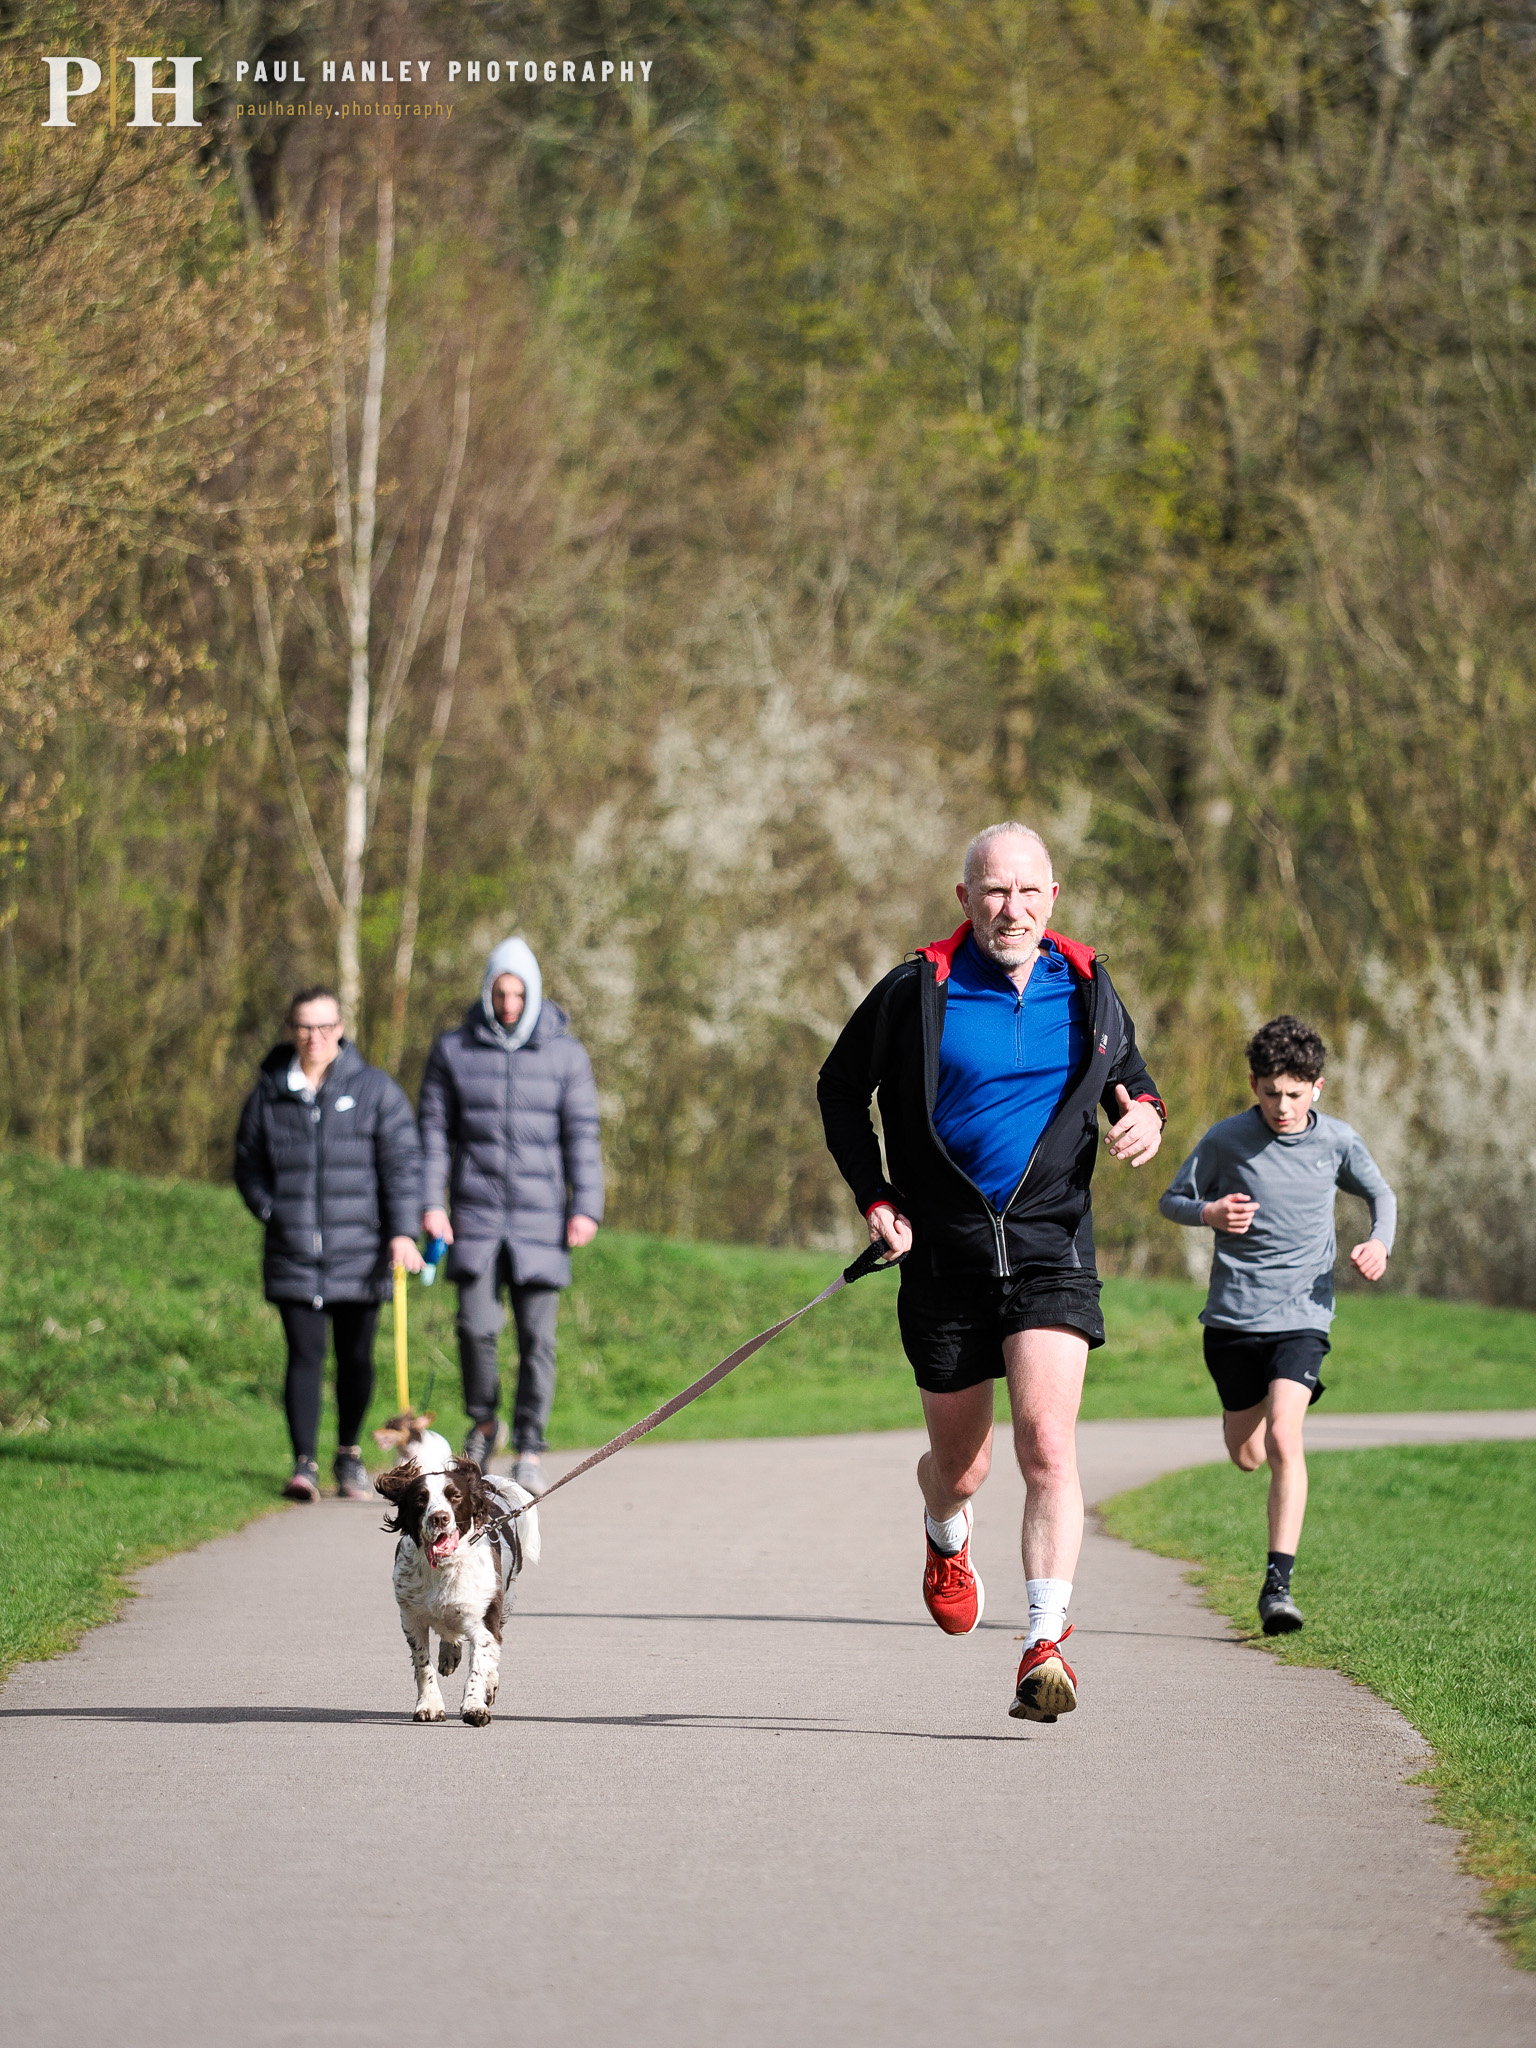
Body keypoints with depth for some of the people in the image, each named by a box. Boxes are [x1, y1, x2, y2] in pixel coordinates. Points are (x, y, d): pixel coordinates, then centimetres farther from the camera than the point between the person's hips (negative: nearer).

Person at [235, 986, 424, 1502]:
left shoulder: (375, 1089, 1)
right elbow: (248, 1165, 16)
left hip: (359, 1255, 0)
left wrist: (402, 1232, -11)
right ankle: (304, 1465, -7)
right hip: (294, 1260, 0)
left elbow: (402, 1163, -2)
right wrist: (273, 1213, 0)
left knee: (355, 1358, 8)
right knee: (304, 1356, -7)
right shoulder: (269, 1093, 6)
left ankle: (350, 1458, 24)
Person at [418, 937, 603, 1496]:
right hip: (475, 1218, 0)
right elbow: (434, 1131, 7)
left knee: (536, 1336, -2)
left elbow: (582, 1135, 3)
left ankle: (529, 1450, 7)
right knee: (476, 1325, -11)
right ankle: (482, 1422, 14)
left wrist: (585, 1207, -6)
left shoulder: (565, 1055, 4)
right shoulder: (452, 1052, 5)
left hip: (540, 1218, 0)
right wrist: (431, 1203, -3)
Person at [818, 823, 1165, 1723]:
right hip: (946, 1254, 0)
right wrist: (876, 1197, -1)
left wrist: (1145, 1114, -3)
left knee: (1048, 1444, -18)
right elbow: (841, 1089, 9)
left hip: (1051, 1249, 0)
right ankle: (948, 1542, 49)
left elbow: (1126, 1072, 21)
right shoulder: (918, 991, -4)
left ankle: (1047, 1643, -19)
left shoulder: (1086, 988, 4)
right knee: (958, 1467, 12)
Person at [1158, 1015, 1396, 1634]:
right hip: (1233, 1313, 1)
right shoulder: (1227, 1140, -8)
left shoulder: (1337, 1142, -4)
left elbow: (1380, 1193, 15)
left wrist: (1380, 1242, -6)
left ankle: (1278, 1582, -18)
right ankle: (1248, 1407, 52)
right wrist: (1208, 1213, -20)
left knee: (1283, 1439, -21)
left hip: (1301, 1314, -1)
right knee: (1246, 1455, 13)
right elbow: (1171, 1200, 3)